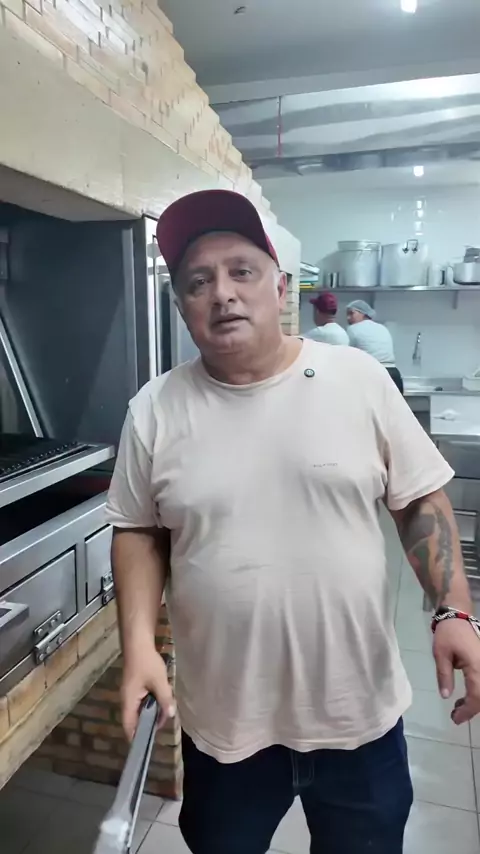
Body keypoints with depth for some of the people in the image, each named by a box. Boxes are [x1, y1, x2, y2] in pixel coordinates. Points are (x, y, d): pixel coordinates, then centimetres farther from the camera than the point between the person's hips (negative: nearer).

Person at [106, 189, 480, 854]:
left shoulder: (359, 377, -8)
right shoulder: (155, 409, -7)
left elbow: (420, 500, -1)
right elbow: (139, 530, 1)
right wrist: (139, 644, -10)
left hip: (361, 708, 0)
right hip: (221, 718, 1)